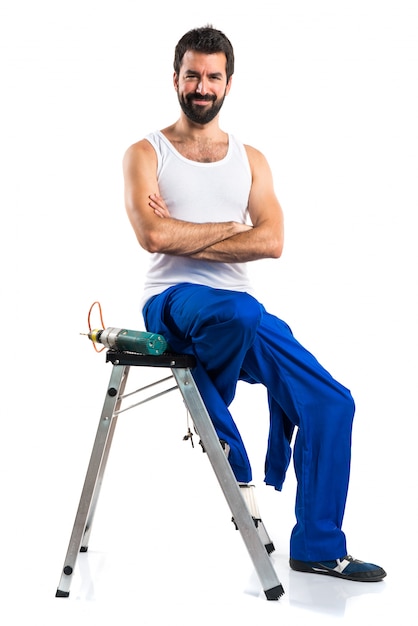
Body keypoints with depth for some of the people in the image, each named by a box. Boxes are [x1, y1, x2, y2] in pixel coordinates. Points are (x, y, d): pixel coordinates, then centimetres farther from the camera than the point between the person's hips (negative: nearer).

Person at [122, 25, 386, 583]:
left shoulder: (250, 160, 15)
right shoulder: (145, 154, 5)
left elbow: (271, 242, -2)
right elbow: (153, 236, -14)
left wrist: (186, 238, -9)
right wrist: (228, 227, -4)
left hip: (240, 306, 5)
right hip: (173, 300, -4)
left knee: (331, 402, -9)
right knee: (237, 312, -40)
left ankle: (317, 546, 5)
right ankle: (233, 463, -11)